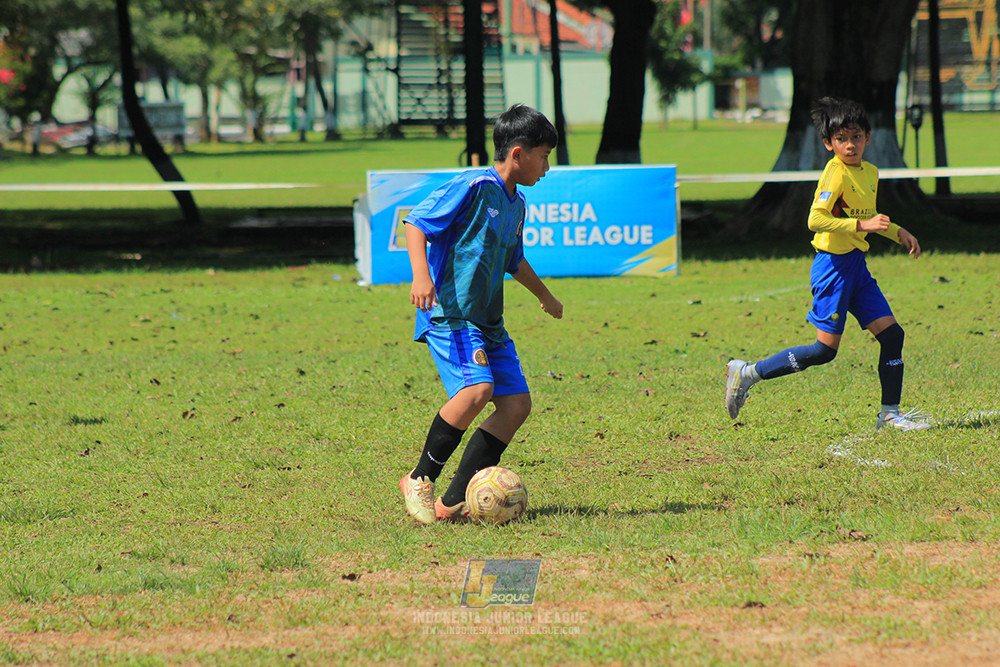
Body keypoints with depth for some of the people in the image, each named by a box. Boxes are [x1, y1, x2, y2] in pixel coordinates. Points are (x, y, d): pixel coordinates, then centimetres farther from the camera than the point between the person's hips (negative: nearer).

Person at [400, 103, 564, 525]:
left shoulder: (515, 204, 17)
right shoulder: (474, 187, -10)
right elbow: (416, 222, -13)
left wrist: (544, 296, 50)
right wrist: (421, 276, -28)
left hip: (488, 323, 9)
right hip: (449, 313, -9)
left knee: (516, 403, -3)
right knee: (477, 389, -27)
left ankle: (455, 501, -3)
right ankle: (420, 480, -9)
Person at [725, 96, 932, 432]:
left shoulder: (869, 172, 12)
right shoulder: (836, 174, -16)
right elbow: (816, 219, -27)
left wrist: (898, 232, 21)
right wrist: (862, 225, -30)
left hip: (856, 265, 8)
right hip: (834, 264, -8)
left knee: (892, 334, 3)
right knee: (826, 350, -8)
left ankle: (890, 414, 11)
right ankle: (748, 373, 2)